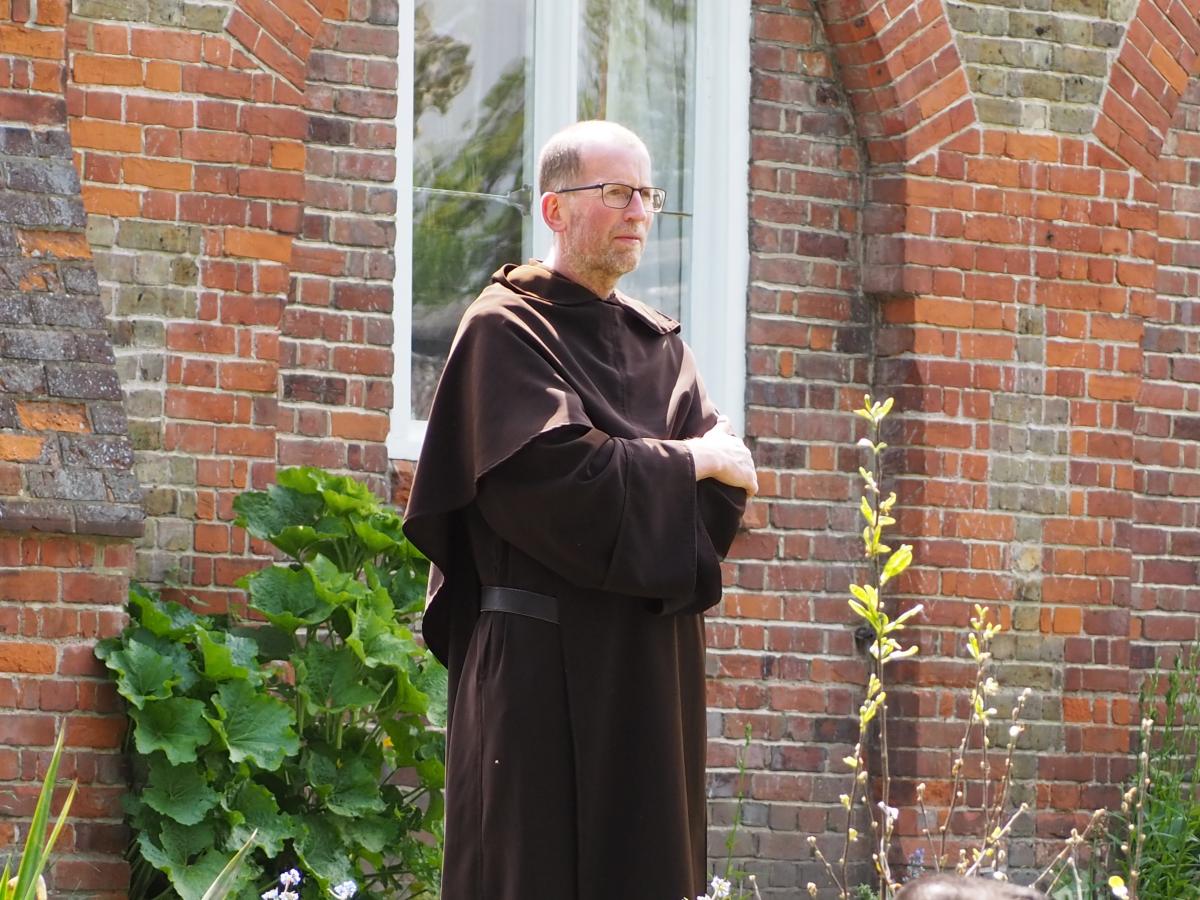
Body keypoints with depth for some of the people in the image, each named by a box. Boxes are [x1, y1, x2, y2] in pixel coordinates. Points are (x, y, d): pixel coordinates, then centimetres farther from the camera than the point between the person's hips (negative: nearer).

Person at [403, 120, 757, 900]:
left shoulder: (658, 346, 16)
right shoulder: (507, 330, -5)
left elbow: (727, 484, 6)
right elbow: (554, 477, -17)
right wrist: (684, 465, -6)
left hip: (647, 672, 7)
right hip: (545, 667, -7)